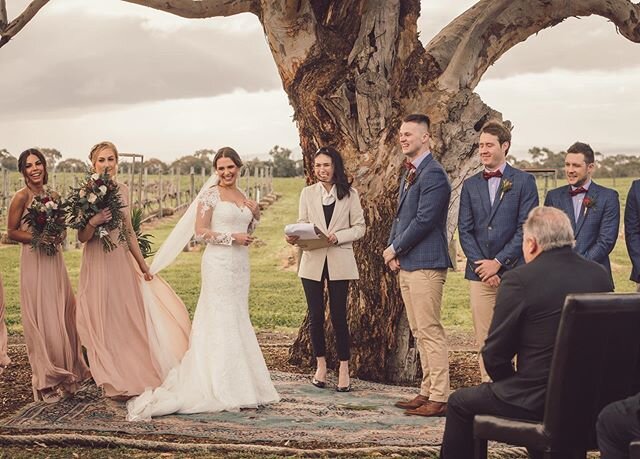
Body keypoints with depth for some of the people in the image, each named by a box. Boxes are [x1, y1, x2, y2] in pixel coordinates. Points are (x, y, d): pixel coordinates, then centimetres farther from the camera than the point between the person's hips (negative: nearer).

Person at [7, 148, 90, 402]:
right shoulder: (22, 196, -9)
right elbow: (12, 232, -8)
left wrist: (58, 236, -2)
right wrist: (40, 238, -18)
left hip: (54, 259, 7)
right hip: (34, 260, -7)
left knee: (63, 314, 11)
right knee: (42, 319, -2)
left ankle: (66, 371, 24)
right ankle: (47, 381, 9)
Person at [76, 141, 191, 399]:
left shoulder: (122, 190, 7)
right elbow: (82, 237, -7)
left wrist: (143, 266, 16)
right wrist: (93, 222, -27)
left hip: (123, 260, 5)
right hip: (98, 263, -5)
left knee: (130, 318, 9)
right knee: (105, 320, 2)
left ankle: (134, 375, 23)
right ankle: (114, 384, 13)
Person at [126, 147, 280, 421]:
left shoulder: (243, 197, 14)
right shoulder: (210, 195, -7)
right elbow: (200, 231, -12)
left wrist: (255, 216, 4)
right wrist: (233, 238, -16)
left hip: (240, 264, 7)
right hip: (219, 262, -7)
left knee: (238, 321, 9)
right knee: (222, 321, -5)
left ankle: (238, 384, 16)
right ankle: (222, 388, 1)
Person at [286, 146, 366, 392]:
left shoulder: (349, 194, 2)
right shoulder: (307, 193, 8)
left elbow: (359, 227, 2)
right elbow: (302, 224, 7)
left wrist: (337, 237, -14)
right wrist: (294, 237, -15)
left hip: (339, 262, -2)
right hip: (313, 261, 2)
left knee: (338, 316, -1)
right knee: (316, 316, 5)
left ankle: (344, 369, 9)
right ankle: (321, 365, 20)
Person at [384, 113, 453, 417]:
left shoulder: (433, 174, -13)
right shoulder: (408, 174, 18)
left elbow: (424, 220, -19)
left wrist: (395, 249, -10)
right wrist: (392, 249, 6)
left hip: (426, 265, -10)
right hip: (406, 265, 10)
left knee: (430, 332, -8)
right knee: (419, 332, 13)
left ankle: (439, 398, -4)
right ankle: (427, 391, 21)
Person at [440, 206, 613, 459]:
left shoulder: (519, 280, -15)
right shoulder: (601, 275, 2)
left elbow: (494, 354, -9)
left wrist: (508, 382, 13)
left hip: (537, 400, -6)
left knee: (460, 402, 17)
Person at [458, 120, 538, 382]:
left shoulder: (524, 182, 1)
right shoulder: (470, 185, 13)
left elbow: (525, 229, -5)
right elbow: (464, 230, 8)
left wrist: (498, 262, -10)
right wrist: (479, 264, -5)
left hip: (514, 272, -3)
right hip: (480, 273, 3)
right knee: (484, 340, 4)